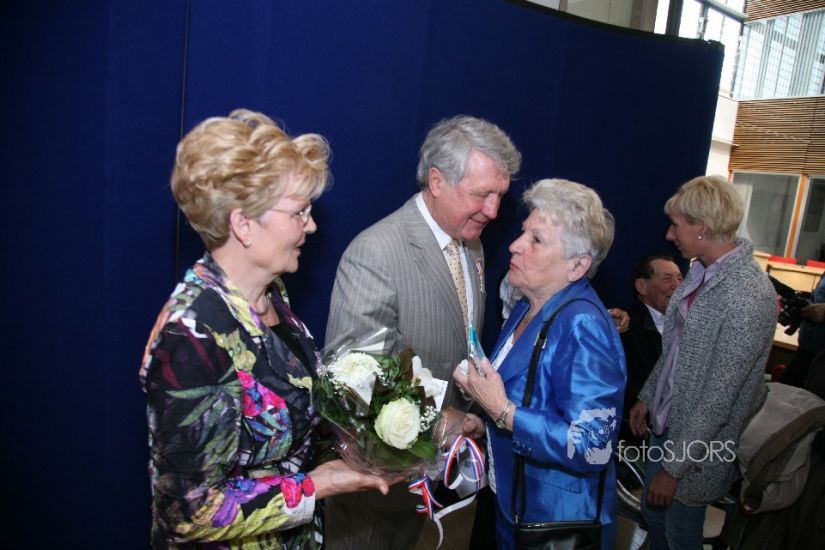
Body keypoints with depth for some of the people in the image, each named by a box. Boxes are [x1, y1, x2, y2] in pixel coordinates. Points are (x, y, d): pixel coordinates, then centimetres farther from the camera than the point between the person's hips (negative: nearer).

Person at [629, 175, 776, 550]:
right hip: (668, 420, 7)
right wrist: (647, 397, 14)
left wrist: (673, 467, -19)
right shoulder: (701, 270, -2)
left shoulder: (748, 297, -28)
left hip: (702, 442, -7)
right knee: (652, 513, 23)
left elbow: (719, 397, -25)